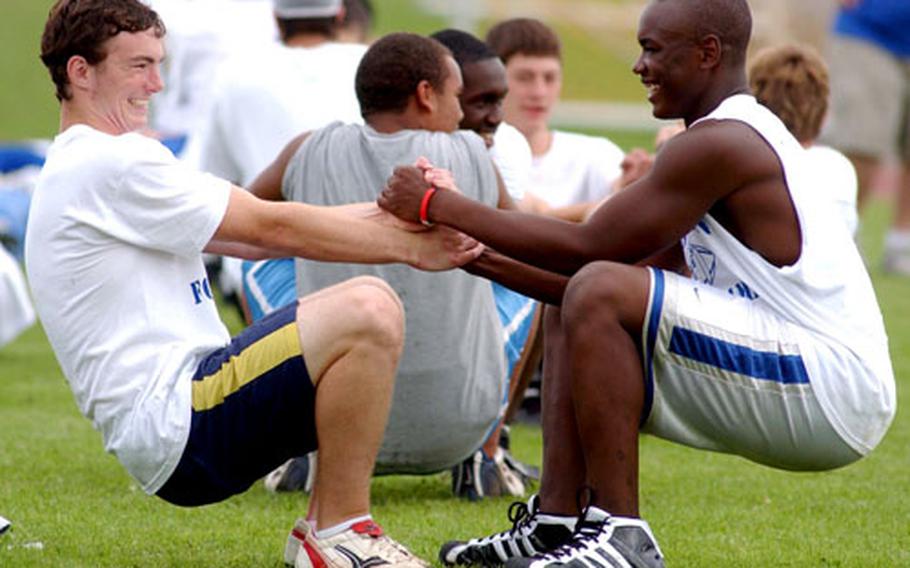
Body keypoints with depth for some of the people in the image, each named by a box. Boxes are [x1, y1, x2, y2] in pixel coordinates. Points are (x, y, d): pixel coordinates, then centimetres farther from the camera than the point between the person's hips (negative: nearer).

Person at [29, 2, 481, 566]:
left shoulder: (94, 169, 24)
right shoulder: (109, 164, -10)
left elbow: (252, 235, 16)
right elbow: (272, 228, -9)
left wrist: (393, 213, 4)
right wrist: (408, 246, -1)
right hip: (172, 431, -11)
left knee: (372, 305, 16)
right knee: (365, 315, -24)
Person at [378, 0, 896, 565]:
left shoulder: (721, 144, -15)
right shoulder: (735, 137, 16)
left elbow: (588, 247, -15)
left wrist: (440, 205, -9)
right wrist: (485, 259, 10)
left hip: (833, 398, -11)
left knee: (597, 294, -23)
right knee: (573, 306, 17)